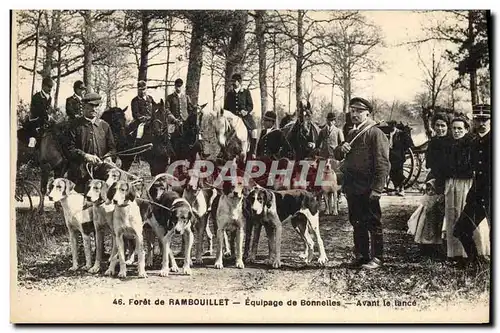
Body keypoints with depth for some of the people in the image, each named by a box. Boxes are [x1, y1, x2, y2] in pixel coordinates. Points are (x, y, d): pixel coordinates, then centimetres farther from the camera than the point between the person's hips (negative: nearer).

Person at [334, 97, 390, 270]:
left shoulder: (376, 133, -9)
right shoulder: (351, 134, 17)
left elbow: (382, 164, -15)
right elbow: (337, 155, 22)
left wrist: (377, 189, -21)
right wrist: (341, 149, -2)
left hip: (367, 189, -8)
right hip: (352, 188, 8)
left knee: (373, 223, 0)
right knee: (357, 223, 14)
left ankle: (377, 258, 9)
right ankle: (361, 256, 23)